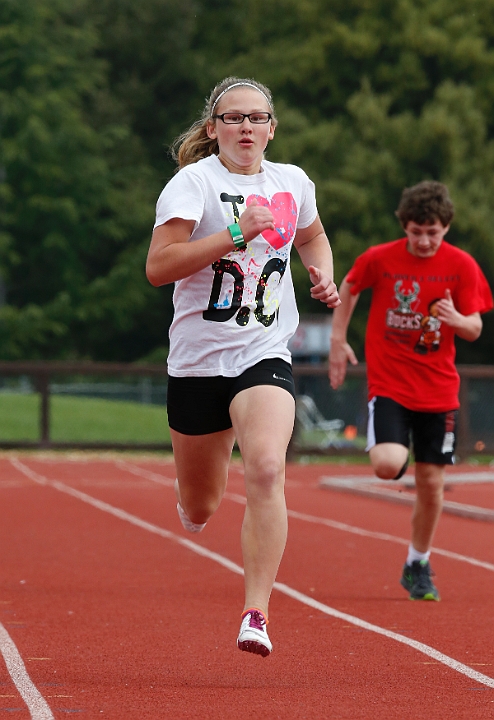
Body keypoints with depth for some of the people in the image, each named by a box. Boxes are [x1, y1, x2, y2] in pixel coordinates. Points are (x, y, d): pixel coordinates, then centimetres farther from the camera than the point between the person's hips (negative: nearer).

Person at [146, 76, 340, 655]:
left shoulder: (294, 183, 7)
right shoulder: (194, 181, -8)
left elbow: (312, 237, 31)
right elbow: (158, 267, -19)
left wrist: (323, 276, 10)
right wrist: (235, 234, -25)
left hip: (266, 356, 1)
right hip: (197, 361, -1)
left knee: (266, 470, -26)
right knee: (199, 510, 11)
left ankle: (256, 614, -23)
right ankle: (189, 493, 51)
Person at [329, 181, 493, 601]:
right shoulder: (380, 259, -6)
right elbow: (349, 288, 14)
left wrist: (456, 319, -26)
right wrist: (338, 340, 10)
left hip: (438, 389, 2)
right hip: (388, 382, -2)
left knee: (431, 481, 5)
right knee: (388, 465, -23)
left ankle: (419, 566, 25)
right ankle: (390, 445, 16)